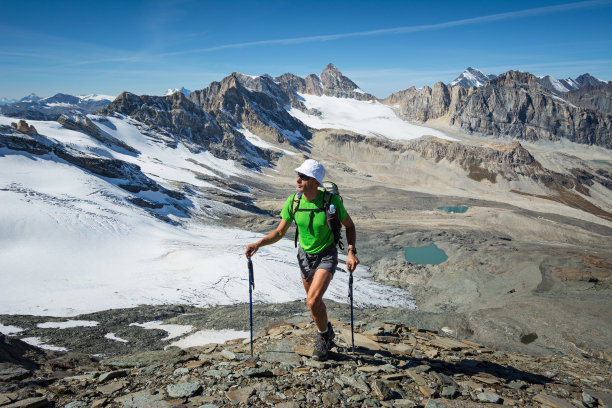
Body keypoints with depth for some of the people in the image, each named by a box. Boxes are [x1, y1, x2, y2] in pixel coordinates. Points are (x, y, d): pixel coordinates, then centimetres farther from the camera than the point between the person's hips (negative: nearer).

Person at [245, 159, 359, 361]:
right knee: (315, 301, 19)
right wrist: (258, 244, -18)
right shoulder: (293, 201, -14)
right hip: (305, 255, 4)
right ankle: (327, 333, 48)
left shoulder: (331, 200, -23)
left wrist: (351, 251, -19)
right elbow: (280, 232, -4)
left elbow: (349, 225, -6)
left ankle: (323, 335, 12)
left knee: (312, 301, -20)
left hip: (326, 256, -4)